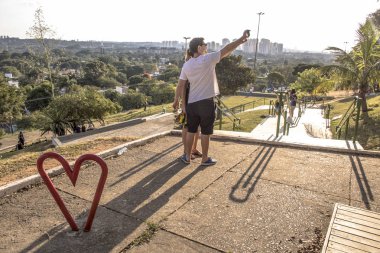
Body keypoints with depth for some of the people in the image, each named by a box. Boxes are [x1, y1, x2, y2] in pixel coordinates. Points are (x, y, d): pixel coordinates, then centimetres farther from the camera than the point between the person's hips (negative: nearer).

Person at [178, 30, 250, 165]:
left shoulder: (186, 65, 4)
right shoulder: (208, 59, -11)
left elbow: (180, 85, 6)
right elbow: (226, 50, -8)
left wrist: (182, 102, 14)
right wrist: (242, 38, 0)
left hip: (192, 103, 5)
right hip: (206, 102, -5)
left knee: (191, 131, 14)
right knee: (205, 132, 6)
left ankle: (187, 156, 23)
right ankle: (205, 159, 17)